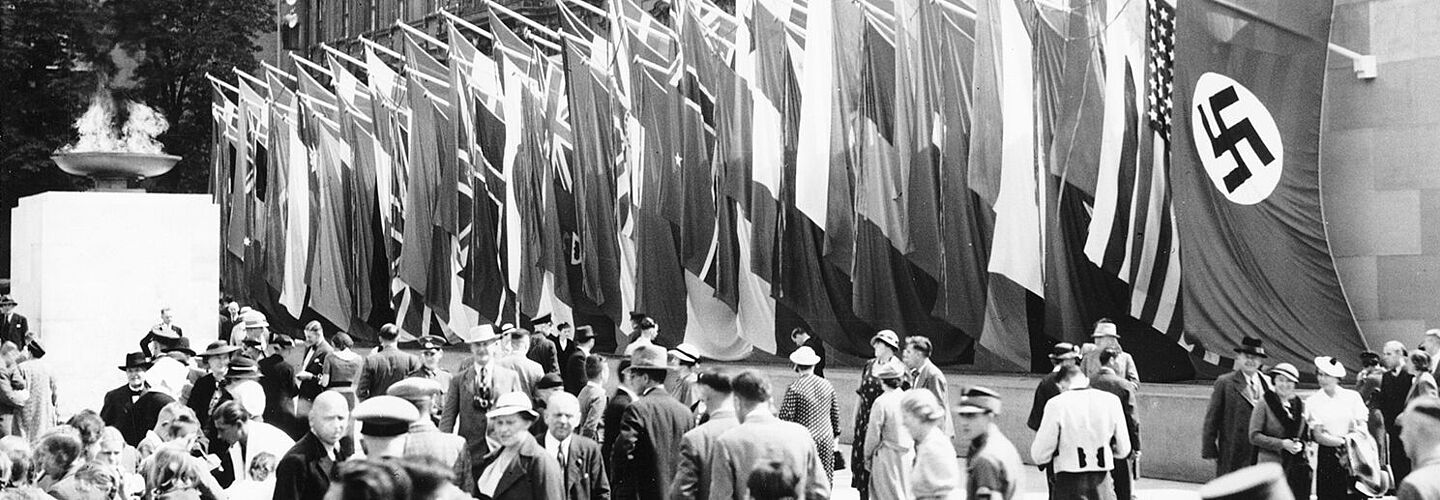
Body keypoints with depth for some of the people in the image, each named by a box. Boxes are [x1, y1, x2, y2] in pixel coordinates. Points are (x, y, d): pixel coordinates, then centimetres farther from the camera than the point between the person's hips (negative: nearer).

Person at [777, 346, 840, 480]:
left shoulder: (794, 388, -11)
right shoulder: (827, 385, 6)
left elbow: (785, 417, -10)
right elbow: (835, 414, 13)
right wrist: (836, 436, 24)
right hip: (826, 441, 5)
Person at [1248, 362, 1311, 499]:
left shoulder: (1300, 406, 13)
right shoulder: (1264, 406, 0)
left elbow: (1306, 435, 22)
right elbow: (1254, 436, -4)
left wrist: (1300, 444, -1)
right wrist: (1281, 444, -13)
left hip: (1299, 466, 4)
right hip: (1271, 463, -4)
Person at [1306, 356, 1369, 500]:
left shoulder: (1352, 396, 3)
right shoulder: (1313, 401, 0)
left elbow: (1362, 427, 0)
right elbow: (1318, 436, -5)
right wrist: (1343, 441, -16)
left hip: (1353, 455, 0)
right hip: (1327, 456, 0)